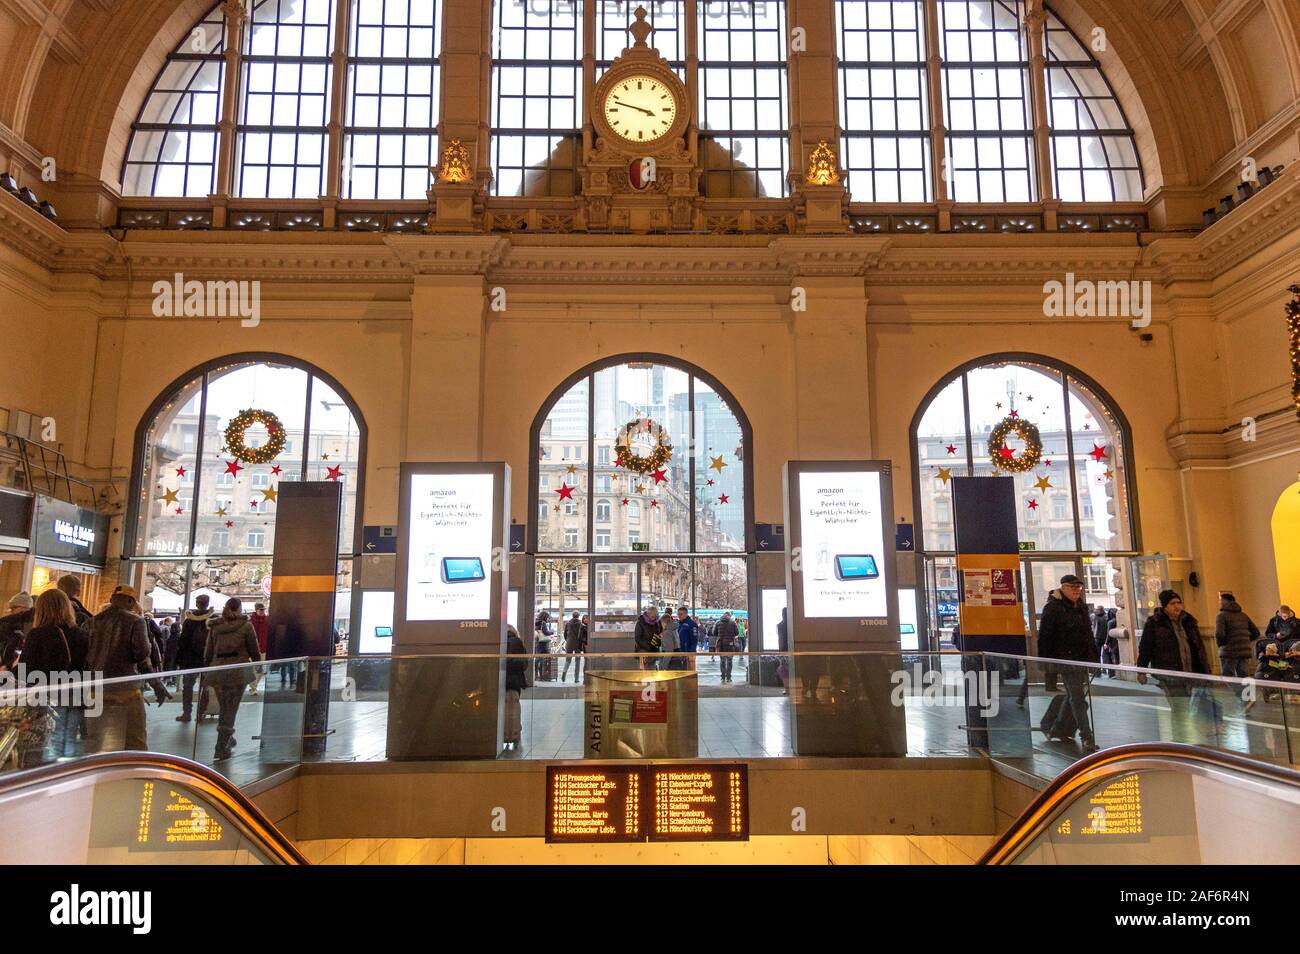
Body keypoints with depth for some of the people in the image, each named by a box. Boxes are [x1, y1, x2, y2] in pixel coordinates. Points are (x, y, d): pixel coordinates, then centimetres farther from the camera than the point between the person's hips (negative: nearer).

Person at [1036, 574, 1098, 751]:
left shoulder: (1082, 607, 14)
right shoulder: (1053, 607, -10)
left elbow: (1088, 634, 24)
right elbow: (1044, 636, -11)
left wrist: (1094, 656, 19)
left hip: (1082, 659, 8)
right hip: (1065, 659, -8)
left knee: (1073, 696, 14)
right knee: (1077, 698, -7)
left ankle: (1058, 729, 28)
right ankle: (1087, 739, -4)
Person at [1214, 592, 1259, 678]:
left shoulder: (1222, 615, -5)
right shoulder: (1243, 616, 14)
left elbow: (1219, 634, -18)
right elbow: (1256, 632, 14)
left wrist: (1220, 644, 0)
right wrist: (1244, 642, 19)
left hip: (1229, 653, -6)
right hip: (1245, 653, 6)